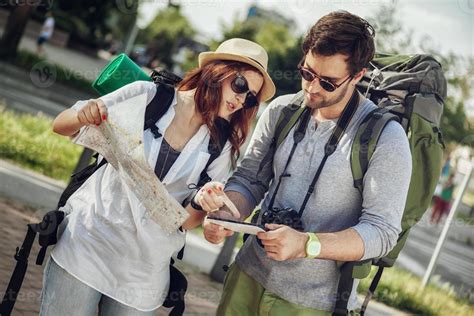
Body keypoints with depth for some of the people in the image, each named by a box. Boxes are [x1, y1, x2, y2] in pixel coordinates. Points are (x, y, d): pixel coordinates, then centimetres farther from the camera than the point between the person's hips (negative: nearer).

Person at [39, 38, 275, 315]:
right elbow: (61, 126, -1)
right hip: (88, 240, -2)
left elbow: (190, 220, 1)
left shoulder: (221, 148, 2)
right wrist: (82, 117, -24)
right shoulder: (147, 95, -4)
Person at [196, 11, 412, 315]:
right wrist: (227, 215, -15)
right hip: (248, 276, 4)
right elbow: (249, 179, 7)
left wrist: (305, 244, -31)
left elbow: (381, 232, -18)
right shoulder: (281, 110, 0)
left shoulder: (385, 138, -15)